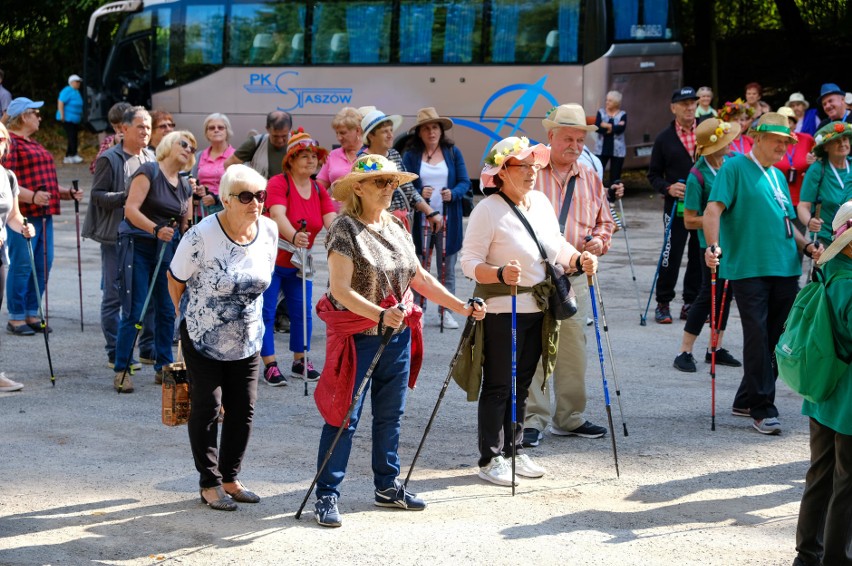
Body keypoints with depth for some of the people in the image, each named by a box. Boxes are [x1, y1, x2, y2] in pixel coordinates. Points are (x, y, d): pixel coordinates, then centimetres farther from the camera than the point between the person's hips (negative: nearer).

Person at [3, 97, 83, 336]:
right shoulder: (10, 143, -8)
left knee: (43, 265, 8)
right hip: (23, 214, -9)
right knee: (21, 265, -6)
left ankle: (31, 315, 17)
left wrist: (68, 193, 14)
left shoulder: (33, 145, 22)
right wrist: (32, 196, -28)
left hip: (43, 213, 9)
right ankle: (16, 318, 0)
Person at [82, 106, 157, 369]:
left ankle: (148, 348, 18)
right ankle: (116, 354, 5)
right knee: (114, 295, -1)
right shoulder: (109, 159, -6)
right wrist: (126, 196, -21)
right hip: (116, 237, -6)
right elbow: (97, 195, -10)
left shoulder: (151, 158, 13)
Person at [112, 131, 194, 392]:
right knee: (134, 311, -8)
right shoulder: (148, 172, -7)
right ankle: (121, 371, -3)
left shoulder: (185, 187, 15)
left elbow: (186, 226, 18)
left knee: (167, 311, 6)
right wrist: (156, 229, -28)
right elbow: (131, 209, -16)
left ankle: (163, 368, 16)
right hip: (138, 246, -7)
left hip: (167, 250, 7)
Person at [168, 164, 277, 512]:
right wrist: (190, 316, 5)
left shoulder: (269, 231, -7)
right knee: (206, 408, 3)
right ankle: (209, 484, 15)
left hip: (247, 340, 5)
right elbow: (175, 281, -7)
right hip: (204, 339, -5)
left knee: (243, 410, 8)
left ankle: (230, 479, 24)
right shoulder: (202, 236, -22)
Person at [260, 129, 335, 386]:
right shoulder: (279, 183, -17)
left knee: (303, 311, 7)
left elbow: (331, 220, -13)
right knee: (266, 312, -3)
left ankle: (300, 361, 21)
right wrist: (294, 236, -54)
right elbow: (278, 215, -34)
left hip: (299, 262, 6)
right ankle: (270, 365, 3)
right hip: (270, 259, -6)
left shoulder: (319, 190, 2)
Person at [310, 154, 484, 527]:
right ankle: (326, 496, 2)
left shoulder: (396, 228, 9)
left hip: (397, 335, 7)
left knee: (391, 414, 15)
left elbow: (420, 278, 16)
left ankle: (387, 486, 27)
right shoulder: (345, 230, -13)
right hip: (357, 336, -7)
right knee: (344, 417, -4)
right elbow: (341, 290, -22)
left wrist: (462, 308, 10)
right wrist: (379, 314, -35)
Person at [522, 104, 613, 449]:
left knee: (574, 348, 8)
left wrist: (600, 240, 2)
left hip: (575, 277, 5)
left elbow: (605, 221, 23)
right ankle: (533, 420, -1)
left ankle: (569, 418, 18)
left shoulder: (590, 179, 15)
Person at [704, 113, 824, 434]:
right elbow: (713, 209, -12)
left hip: (785, 268, 7)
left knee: (777, 337, 9)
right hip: (748, 267, -7)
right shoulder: (735, 168, -1)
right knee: (757, 337, -8)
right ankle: (763, 409, -4)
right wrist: (713, 246, -27)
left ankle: (747, 401, 21)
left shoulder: (778, 177, 20)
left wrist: (806, 245, 8)